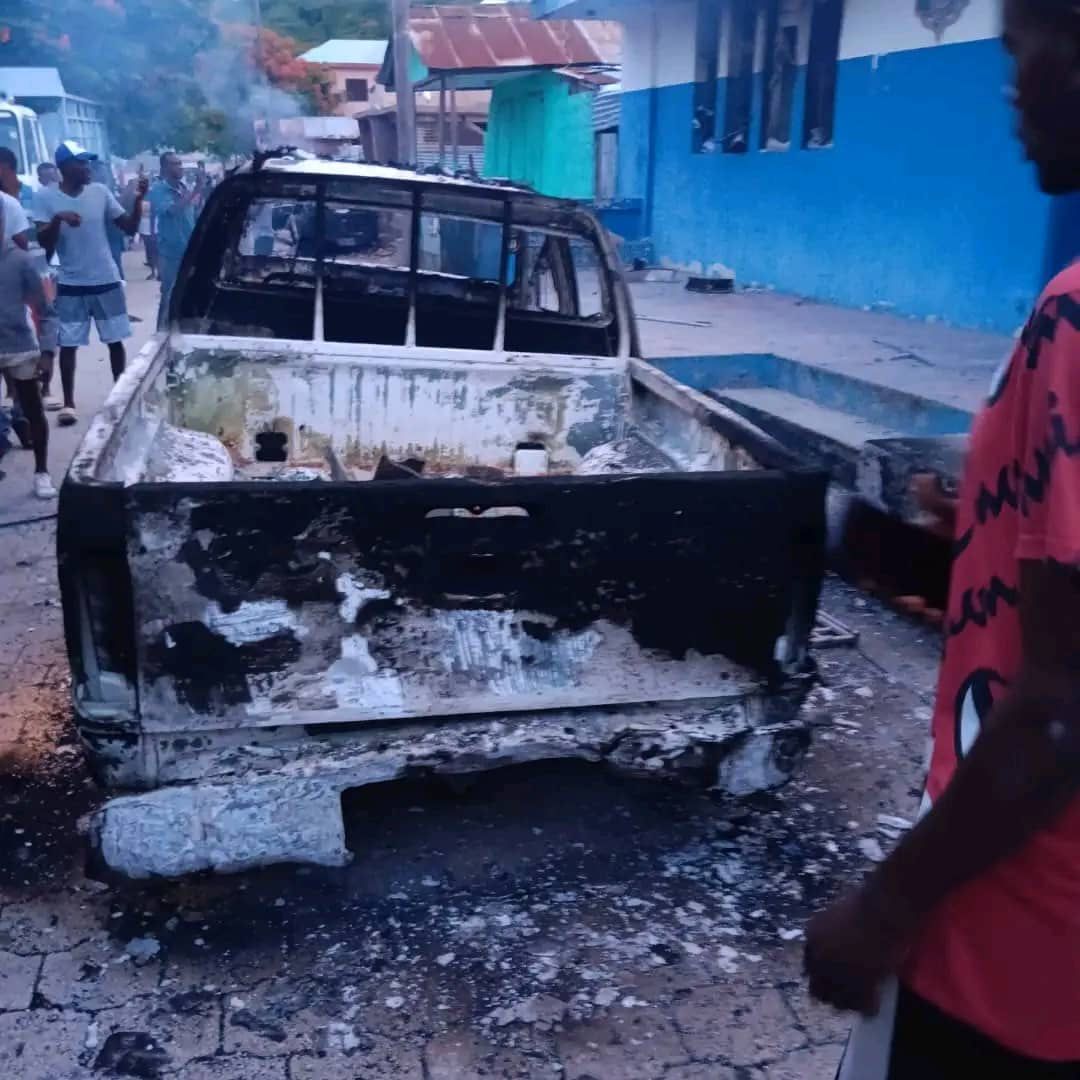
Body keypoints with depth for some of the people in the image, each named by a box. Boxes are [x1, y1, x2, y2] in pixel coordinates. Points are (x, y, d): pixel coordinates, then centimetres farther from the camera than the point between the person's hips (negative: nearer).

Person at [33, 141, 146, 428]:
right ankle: (68, 403, 11)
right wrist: (57, 219, -27)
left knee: (115, 340, 9)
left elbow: (130, 228, 0)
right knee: (68, 344, 1)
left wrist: (138, 200, -14)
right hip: (71, 285, -2)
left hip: (107, 281, 2)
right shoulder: (46, 197, -6)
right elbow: (44, 243, -10)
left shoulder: (100, 192, 0)